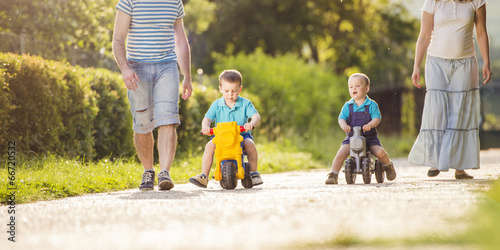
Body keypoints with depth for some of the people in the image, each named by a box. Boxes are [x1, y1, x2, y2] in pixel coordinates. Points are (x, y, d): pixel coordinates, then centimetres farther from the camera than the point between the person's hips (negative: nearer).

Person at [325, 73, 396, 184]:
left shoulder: (372, 105, 0)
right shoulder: (348, 106, 5)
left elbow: (377, 118, -9)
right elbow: (341, 118, -3)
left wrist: (370, 125, -31)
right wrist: (344, 125, -26)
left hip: (370, 137, -1)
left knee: (380, 152, -19)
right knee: (341, 153, -22)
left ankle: (388, 165, 15)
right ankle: (333, 174, -9)